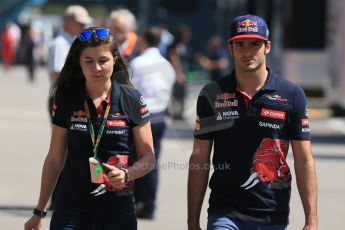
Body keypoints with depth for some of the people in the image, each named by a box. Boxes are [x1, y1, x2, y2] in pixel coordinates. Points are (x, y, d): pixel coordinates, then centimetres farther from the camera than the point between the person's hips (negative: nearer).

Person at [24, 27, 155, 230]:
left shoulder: (132, 100, -2)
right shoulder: (66, 99, 2)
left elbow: (148, 158, 3)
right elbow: (55, 159, 9)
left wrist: (127, 174, -18)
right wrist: (40, 212, 9)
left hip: (118, 211, 0)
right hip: (71, 211, 1)